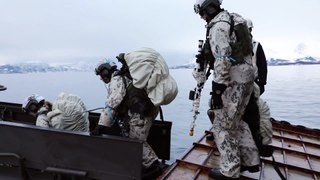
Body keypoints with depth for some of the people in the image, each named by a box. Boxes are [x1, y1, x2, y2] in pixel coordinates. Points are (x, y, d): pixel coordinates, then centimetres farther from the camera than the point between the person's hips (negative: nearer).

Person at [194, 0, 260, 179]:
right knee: (236, 121, 21)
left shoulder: (218, 25, -13)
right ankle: (251, 160, 30)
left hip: (235, 80, -10)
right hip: (247, 76, 10)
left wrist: (217, 91, -19)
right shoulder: (233, 19, 17)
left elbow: (222, 61, -22)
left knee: (223, 126, 1)